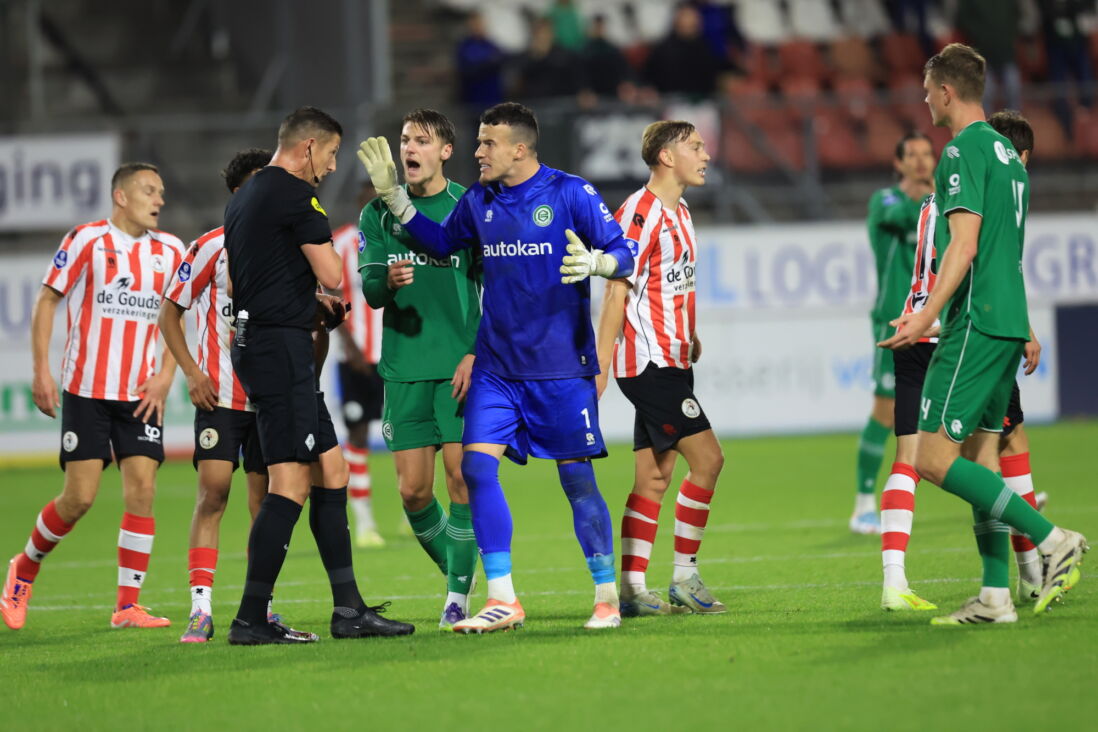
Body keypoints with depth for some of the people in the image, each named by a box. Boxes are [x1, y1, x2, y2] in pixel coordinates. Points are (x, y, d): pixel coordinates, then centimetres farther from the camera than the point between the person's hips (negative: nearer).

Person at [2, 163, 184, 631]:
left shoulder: (169, 251, 7)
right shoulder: (87, 241, -5)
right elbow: (46, 302, -2)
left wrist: (165, 376, 1)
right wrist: (42, 372, -8)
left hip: (140, 394, 4)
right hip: (86, 390, -4)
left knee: (142, 488, -8)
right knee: (80, 496, -6)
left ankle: (128, 606, -3)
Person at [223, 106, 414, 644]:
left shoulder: (242, 199, 19)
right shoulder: (296, 196, -11)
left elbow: (232, 283, 26)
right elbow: (332, 276, -15)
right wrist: (324, 247, 6)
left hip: (253, 340, 10)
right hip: (283, 347, -10)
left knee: (331, 469, 11)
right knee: (291, 482, -10)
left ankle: (349, 609, 11)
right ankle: (250, 620, -12)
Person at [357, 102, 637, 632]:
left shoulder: (570, 194, -8)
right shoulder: (478, 201, 7)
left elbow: (624, 253, -7)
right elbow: (440, 243, 25)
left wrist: (594, 262, -29)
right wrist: (393, 196, 16)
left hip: (560, 365, -5)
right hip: (496, 365, 5)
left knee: (577, 478, -1)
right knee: (476, 464, -8)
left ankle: (607, 598, 12)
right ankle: (502, 601, -4)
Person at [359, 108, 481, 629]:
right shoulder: (379, 213, 9)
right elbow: (369, 290, 3)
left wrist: (477, 353, -9)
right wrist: (388, 281, -20)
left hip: (461, 367, -2)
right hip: (404, 367, 2)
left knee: (462, 478, -9)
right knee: (413, 490, 1)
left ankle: (458, 597, -1)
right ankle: (453, 567, 25)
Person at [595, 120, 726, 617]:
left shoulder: (679, 214, 16)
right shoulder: (639, 213, -13)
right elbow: (616, 293, -15)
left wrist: (689, 338, 12)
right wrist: (601, 366, -17)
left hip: (669, 362, 9)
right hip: (649, 363, -9)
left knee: (655, 477, 7)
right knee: (706, 458, -12)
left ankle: (631, 589, 7)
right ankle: (684, 576, -4)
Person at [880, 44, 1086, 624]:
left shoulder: (963, 152, -11)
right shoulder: (1006, 153, 18)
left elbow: (964, 246, -20)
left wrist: (926, 316, -25)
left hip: (975, 325, -10)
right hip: (1007, 325, 10)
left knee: (935, 459, -11)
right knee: (979, 456, 10)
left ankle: (1052, 540, -15)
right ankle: (995, 596, 6)